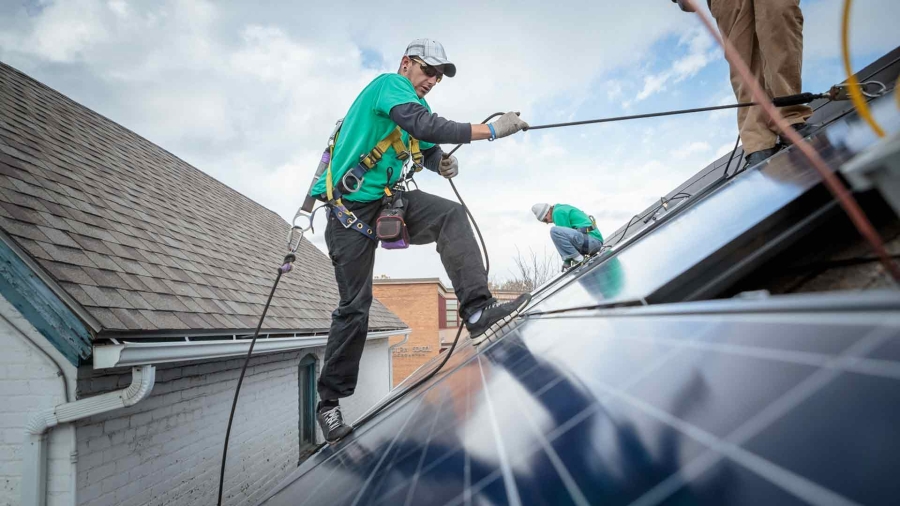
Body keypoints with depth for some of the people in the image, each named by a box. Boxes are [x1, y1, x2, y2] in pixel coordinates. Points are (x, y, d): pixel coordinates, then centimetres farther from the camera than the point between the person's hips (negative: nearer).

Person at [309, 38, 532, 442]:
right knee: (355, 305, -6)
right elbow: (424, 125, -29)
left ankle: (478, 312, -28)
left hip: (389, 199, 8)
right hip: (350, 206, -8)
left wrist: (443, 163, -6)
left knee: (450, 215, -18)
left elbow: (427, 148, 19)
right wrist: (491, 129, -32)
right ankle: (329, 402, 8)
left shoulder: (414, 102, 17)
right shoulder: (390, 84, -11)